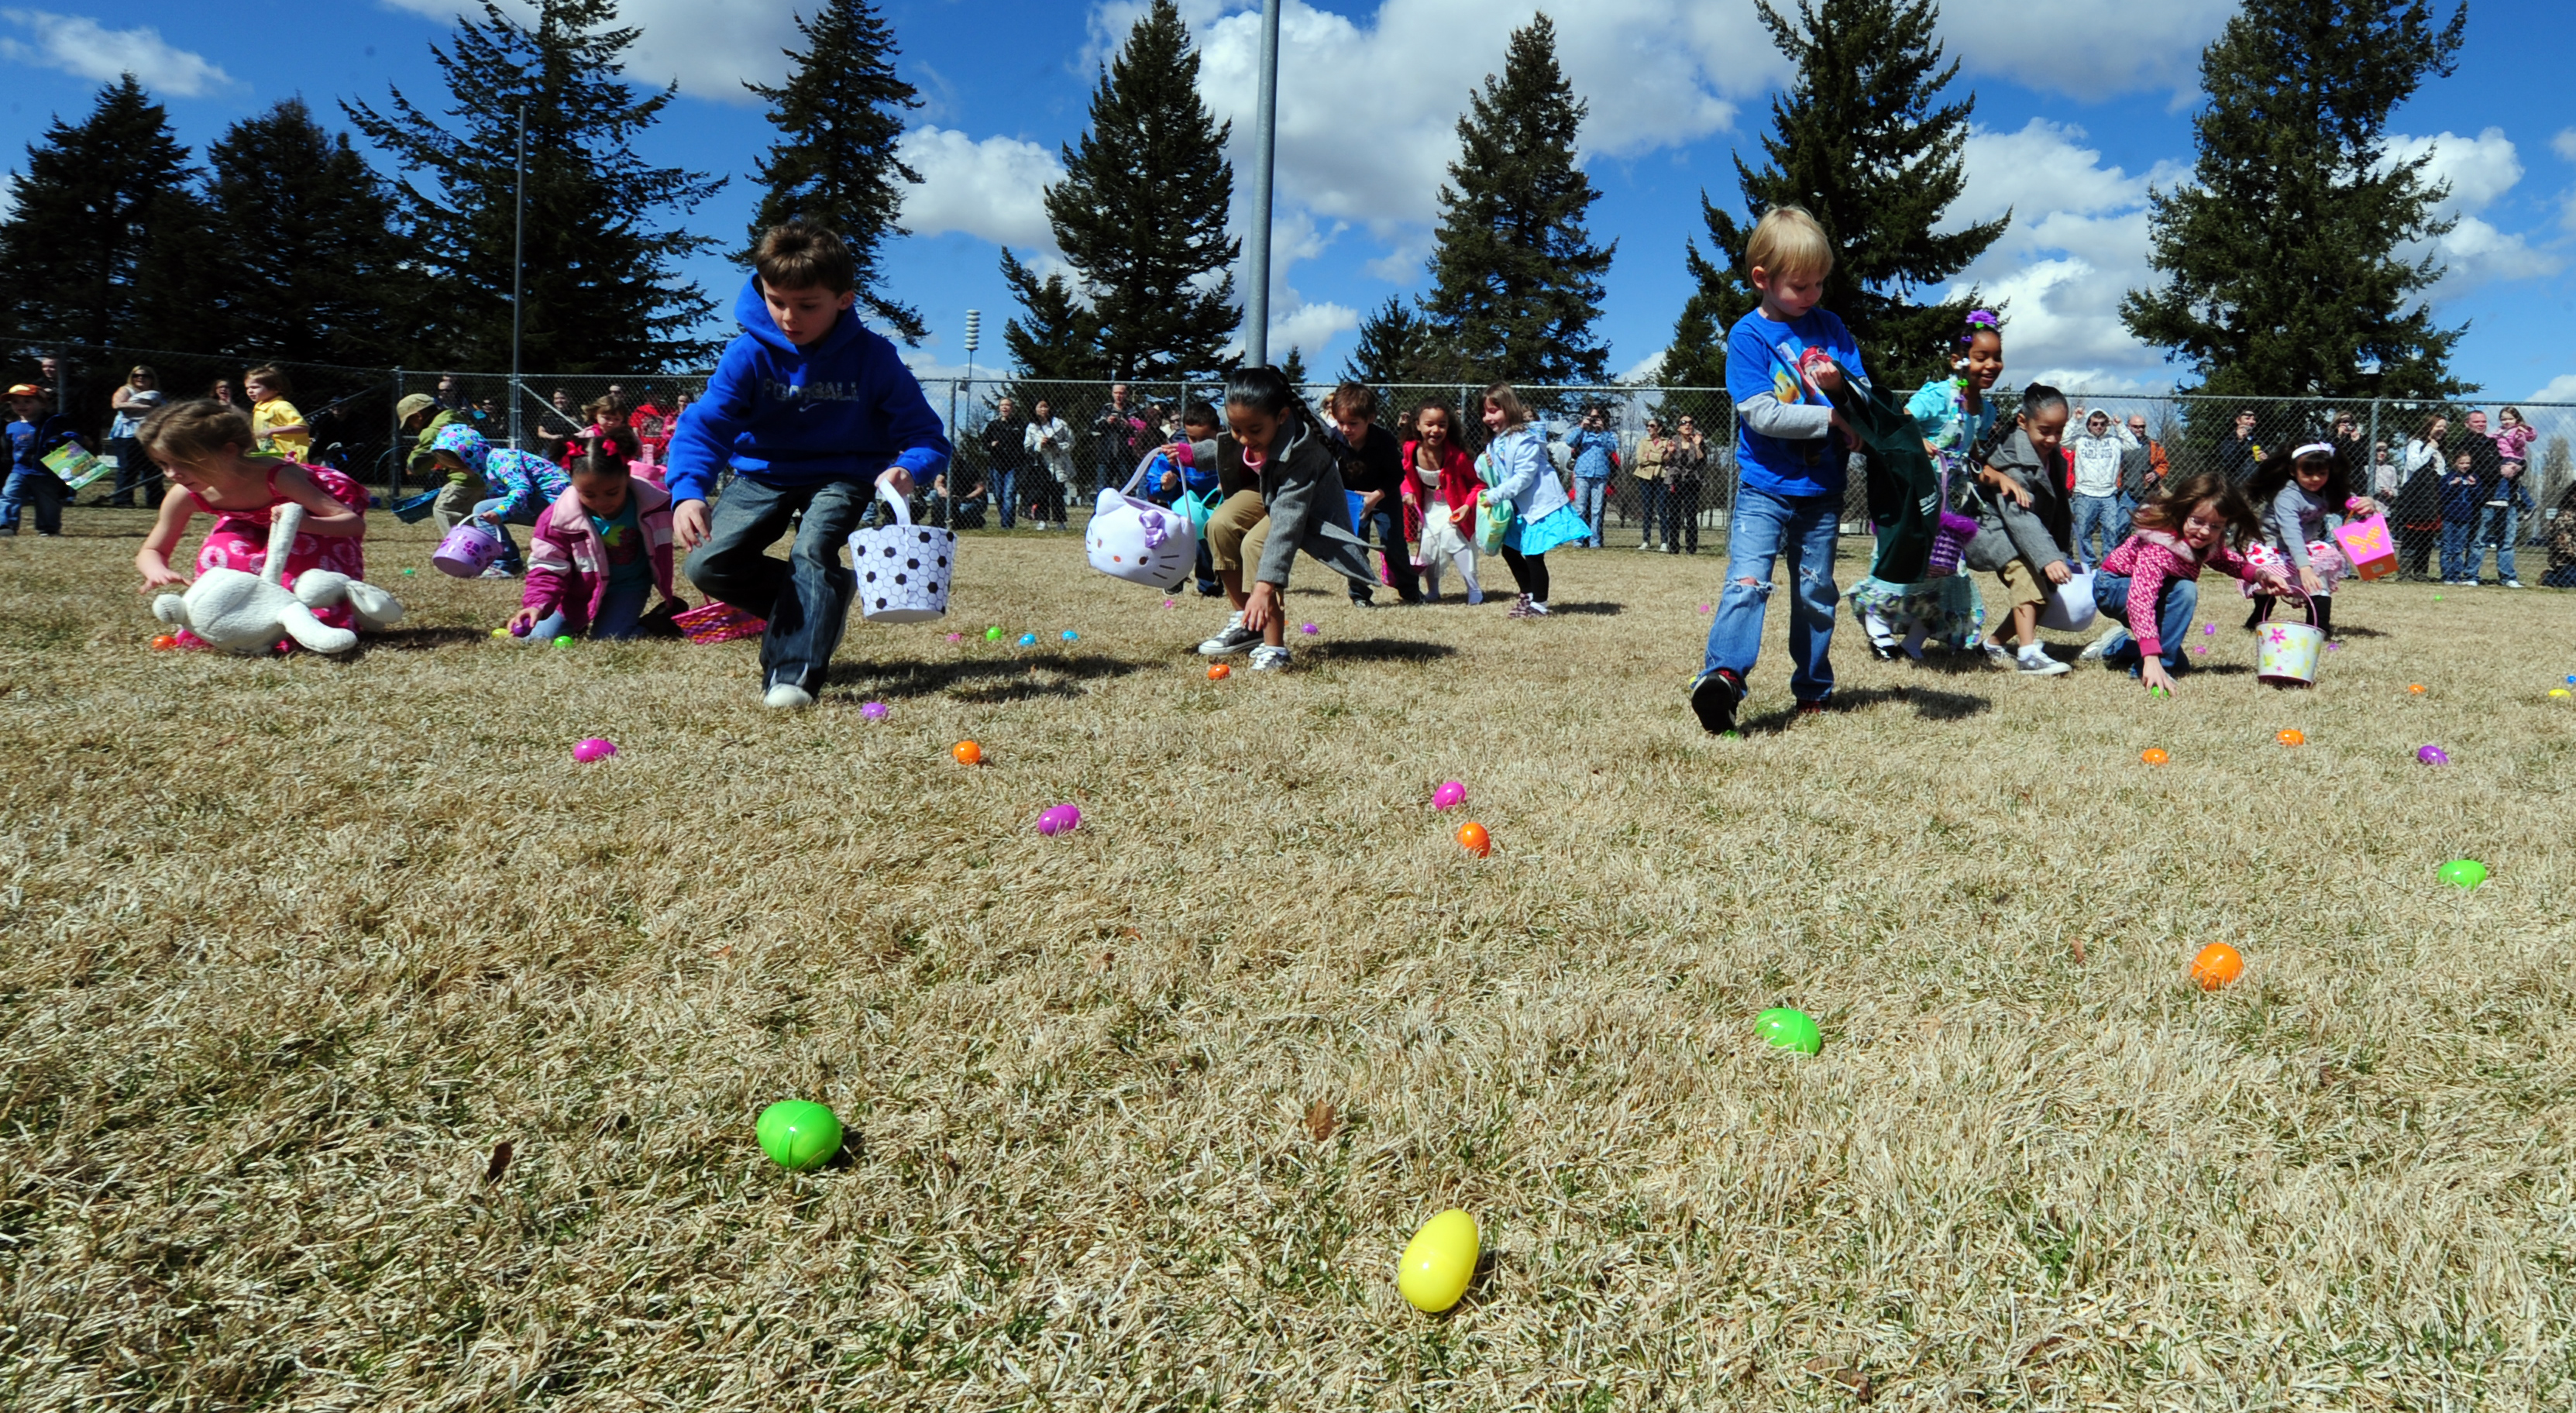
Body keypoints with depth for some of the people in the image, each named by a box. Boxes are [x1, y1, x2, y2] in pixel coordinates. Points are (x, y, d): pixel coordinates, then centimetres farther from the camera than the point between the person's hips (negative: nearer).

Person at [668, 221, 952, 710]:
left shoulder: (872, 356, -18)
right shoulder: (749, 353, -17)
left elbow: (926, 434, -17)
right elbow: (704, 426, -24)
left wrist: (908, 469, -42)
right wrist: (687, 491, -44)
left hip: (841, 474, -2)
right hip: (765, 473, 3)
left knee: (813, 548, -31)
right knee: (708, 564, -12)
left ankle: (793, 674, -26)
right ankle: (823, 601, 8)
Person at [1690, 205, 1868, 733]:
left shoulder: (1829, 327, 8)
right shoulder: (1748, 335, -7)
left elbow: (1866, 392, 8)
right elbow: (1762, 413, -17)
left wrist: (1841, 384, -14)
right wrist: (1831, 418, -14)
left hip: (1822, 491, 5)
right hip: (1765, 488, -5)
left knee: (1817, 592, 13)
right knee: (1747, 581, -21)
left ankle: (1814, 687, 24)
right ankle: (1722, 675, -30)